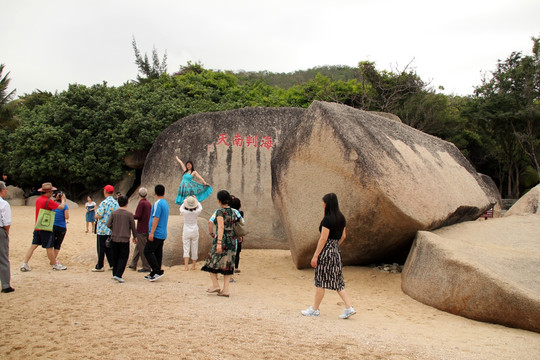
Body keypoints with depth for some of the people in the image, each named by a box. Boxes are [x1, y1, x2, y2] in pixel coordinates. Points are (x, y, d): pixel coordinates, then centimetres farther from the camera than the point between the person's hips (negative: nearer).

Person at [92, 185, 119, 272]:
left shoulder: (104, 203, -17)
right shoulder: (116, 203, 3)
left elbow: (98, 216, -18)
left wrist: (96, 215, 3)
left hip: (102, 230, -6)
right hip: (112, 230, 6)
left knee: (101, 248, 3)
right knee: (109, 248, 16)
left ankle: (99, 266, 9)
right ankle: (112, 264, 17)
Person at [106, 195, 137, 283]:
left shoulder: (113, 213, 0)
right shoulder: (129, 214, -7)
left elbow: (108, 224, -2)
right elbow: (133, 227, -3)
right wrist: (135, 237, 11)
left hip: (114, 238, 4)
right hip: (124, 239, -4)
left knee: (115, 257, 16)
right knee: (123, 257, 1)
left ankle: (115, 274, 23)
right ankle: (118, 275, -9)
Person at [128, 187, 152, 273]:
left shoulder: (141, 203, -15)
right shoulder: (148, 203, 10)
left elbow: (137, 216, -20)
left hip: (141, 230, -9)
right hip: (147, 229, 9)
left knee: (143, 249, -2)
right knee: (138, 247, 17)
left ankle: (147, 267, 1)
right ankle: (133, 265, 25)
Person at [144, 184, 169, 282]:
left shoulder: (157, 203, -13)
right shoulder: (166, 203, 15)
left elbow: (156, 218, -20)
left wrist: (151, 233, -19)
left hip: (156, 234, -9)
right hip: (162, 234, 9)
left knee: (147, 251, -6)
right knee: (158, 253, 10)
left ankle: (158, 271, -10)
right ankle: (154, 274, 14)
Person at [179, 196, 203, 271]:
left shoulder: (184, 212, -14)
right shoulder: (196, 212, -13)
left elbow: (181, 208, 10)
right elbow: (200, 207, 11)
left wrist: (185, 200, 19)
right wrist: (196, 200, 22)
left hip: (186, 231, -1)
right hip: (195, 231, 1)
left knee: (186, 249, 2)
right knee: (194, 249, 12)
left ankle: (186, 266, -8)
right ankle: (193, 265, 22)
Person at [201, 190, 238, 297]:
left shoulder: (220, 211, -10)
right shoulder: (232, 212, 9)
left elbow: (221, 227, -21)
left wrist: (219, 242, -26)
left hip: (221, 239, -6)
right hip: (231, 240, 6)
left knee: (212, 262, 11)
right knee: (227, 266, 8)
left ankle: (215, 285, 5)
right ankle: (225, 289, 4)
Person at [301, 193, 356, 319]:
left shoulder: (327, 219, -17)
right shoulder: (341, 218, 9)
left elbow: (323, 239, -18)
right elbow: (343, 236, 15)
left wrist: (315, 256, -15)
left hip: (326, 251, -8)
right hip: (336, 251, 8)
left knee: (320, 281, 3)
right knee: (337, 280, 13)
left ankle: (315, 309, 15)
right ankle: (349, 308, 9)